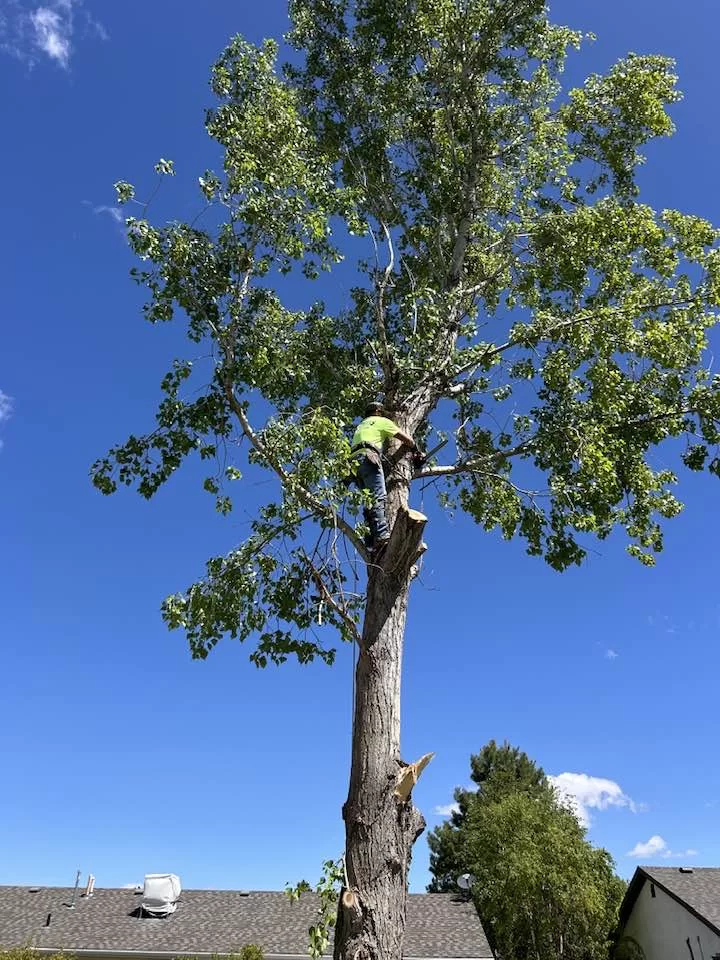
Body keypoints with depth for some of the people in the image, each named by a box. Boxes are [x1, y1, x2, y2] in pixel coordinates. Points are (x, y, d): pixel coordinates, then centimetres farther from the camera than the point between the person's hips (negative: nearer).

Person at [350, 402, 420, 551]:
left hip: (354, 462, 7)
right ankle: (382, 536, -39)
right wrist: (416, 450, 33)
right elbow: (406, 439, 15)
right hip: (368, 457, -7)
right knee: (379, 497, -21)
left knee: (369, 502, 1)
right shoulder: (381, 421, 17)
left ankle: (371, 542, -13)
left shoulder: (361, 425, 37)